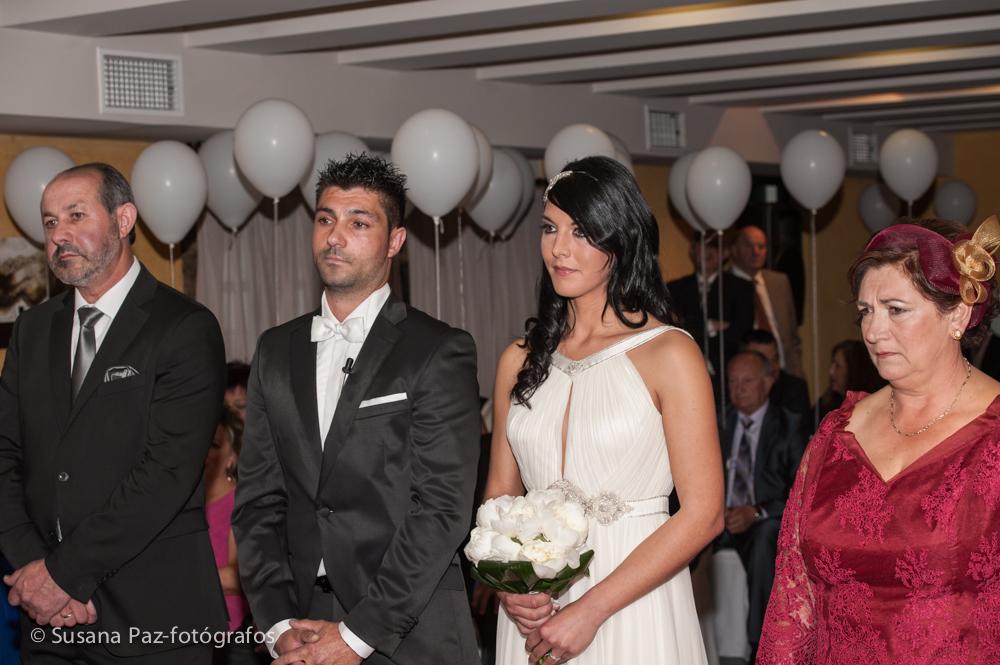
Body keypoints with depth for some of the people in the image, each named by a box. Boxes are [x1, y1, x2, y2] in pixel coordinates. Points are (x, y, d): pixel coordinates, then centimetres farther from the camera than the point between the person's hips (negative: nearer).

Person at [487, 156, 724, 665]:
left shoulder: (669, 354, -8)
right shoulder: (521, 360, 5)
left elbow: (702, 513, -12)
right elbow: (501, 494, 11)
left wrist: (590, 610, -15)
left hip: (635, 613, -4)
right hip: (534, 616, 4)